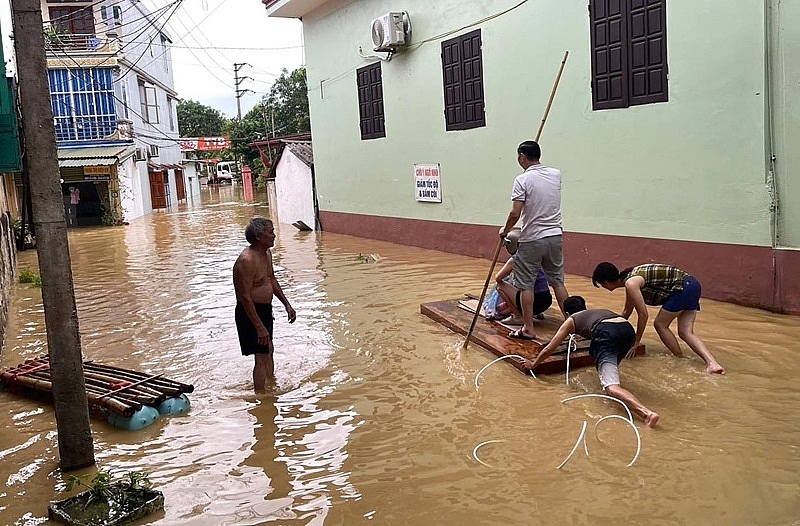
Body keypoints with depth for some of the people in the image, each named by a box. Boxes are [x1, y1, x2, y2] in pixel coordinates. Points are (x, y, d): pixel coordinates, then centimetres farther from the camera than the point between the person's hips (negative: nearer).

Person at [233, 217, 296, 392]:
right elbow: (245, 297, -26)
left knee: (269, 351, 23)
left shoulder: (267, 253, 4)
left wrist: (287, 305, 16)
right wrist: (259, 327, -25)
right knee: (261, 357, -4)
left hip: (265, 308, 10)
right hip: (251, 312, -10)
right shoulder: (247, 261, -26)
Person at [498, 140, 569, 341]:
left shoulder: (523, 180, -14)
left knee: (526, 285, 4)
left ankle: (528, 329, 7)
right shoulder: (556, 174, 4)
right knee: (557, 281, 16)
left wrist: (505, 230, -1)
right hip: (555, 236, 6)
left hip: (532, 240, -6)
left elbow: (515, 213, -17)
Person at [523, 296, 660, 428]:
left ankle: (646, 412, -42)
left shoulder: (571, 320, 29)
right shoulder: (598, 311, 43)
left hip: (607, 334, -6)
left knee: (611, 386, -19)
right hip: (628, 328, 6)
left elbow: (549, 349, 30)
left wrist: (533, 364, 47)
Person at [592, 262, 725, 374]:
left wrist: (636, 341, -5)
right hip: (691, 285, 9)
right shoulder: (629, 279, 14)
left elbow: (643, 314, -15)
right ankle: (713, 363, -11)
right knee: (686, 333, 4)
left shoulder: (631, 283, -16)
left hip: (683, 287, -9)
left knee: (660, 324, 3)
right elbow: (627, 311, 26)